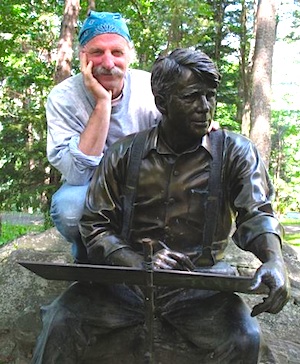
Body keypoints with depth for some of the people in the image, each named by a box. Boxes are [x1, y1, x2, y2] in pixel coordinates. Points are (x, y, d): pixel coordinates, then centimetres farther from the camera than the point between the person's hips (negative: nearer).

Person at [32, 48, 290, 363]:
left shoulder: (234, 152, 3)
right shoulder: (124, 154, 5)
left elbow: (256, 213, -6)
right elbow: (95, 225, 3)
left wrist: (274, 260, -29)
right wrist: (141, 264, -15)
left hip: (202, 284, 0)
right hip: (127, 278, 1)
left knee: (243, 337, -28)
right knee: (62, 322, -21)